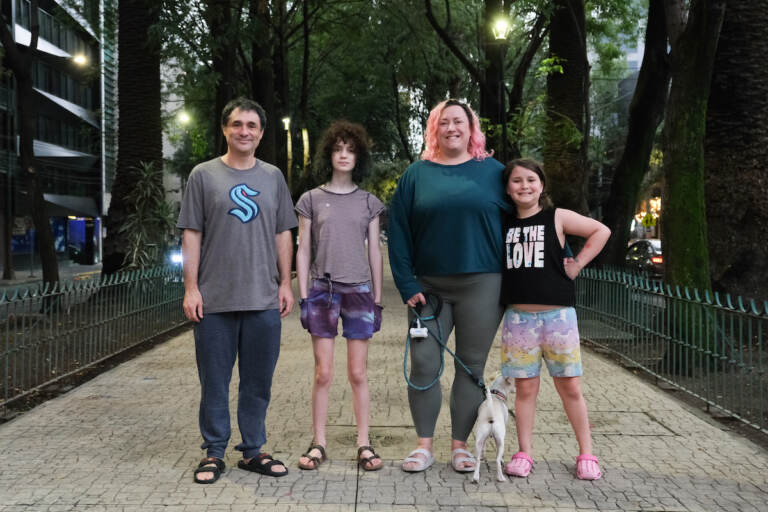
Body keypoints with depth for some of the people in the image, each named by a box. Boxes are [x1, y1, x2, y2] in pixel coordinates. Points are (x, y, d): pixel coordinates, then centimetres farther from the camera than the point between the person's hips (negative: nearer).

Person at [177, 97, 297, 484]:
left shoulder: (273, 177, 11)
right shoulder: (204, 175, 4)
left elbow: (283, 235, 12)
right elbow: (192, 235, 2)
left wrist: (285, 284, 6)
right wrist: (191, 287, -5)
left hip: (264, 300, 2)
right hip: (215, 300, -2)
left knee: (258, 381, 10)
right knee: (214, 381, 6)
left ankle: (252, 450, 23)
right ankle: (214, 452, 19)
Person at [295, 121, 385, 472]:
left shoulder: (369, 202, 8)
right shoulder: (311, 199, 6)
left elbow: (374, 253, 9)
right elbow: (303, 251, 6)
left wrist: (377, 300, 6)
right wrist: (303, 296, 0)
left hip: (359, 291, 1)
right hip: (322, 290, -1)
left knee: (358, 373, 4)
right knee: (323, 373, 1)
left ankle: (364, 444, 13)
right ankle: (318, 444, 12)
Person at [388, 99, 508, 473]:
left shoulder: (493, 172, 6)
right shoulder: (417, 174, 6)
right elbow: (398, 232, 2)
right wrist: (407, 284, -5)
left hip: (481, 285, 0)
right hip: (429, 285, 1)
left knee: (471, 366, 6)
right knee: (423, 364, 0)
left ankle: (460, 445, 19)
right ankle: (424, 445, 14)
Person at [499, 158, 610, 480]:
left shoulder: (557, 218, 1)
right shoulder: (502, 223, 9)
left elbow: (602, 231, 1)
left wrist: (577, 264, -4)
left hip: (557, 314, -2)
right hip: (518, 317, 2)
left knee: (570, 387, 6)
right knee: (525, 388, 7)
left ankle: (586, 454, 18)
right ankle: (523, 453, 19)